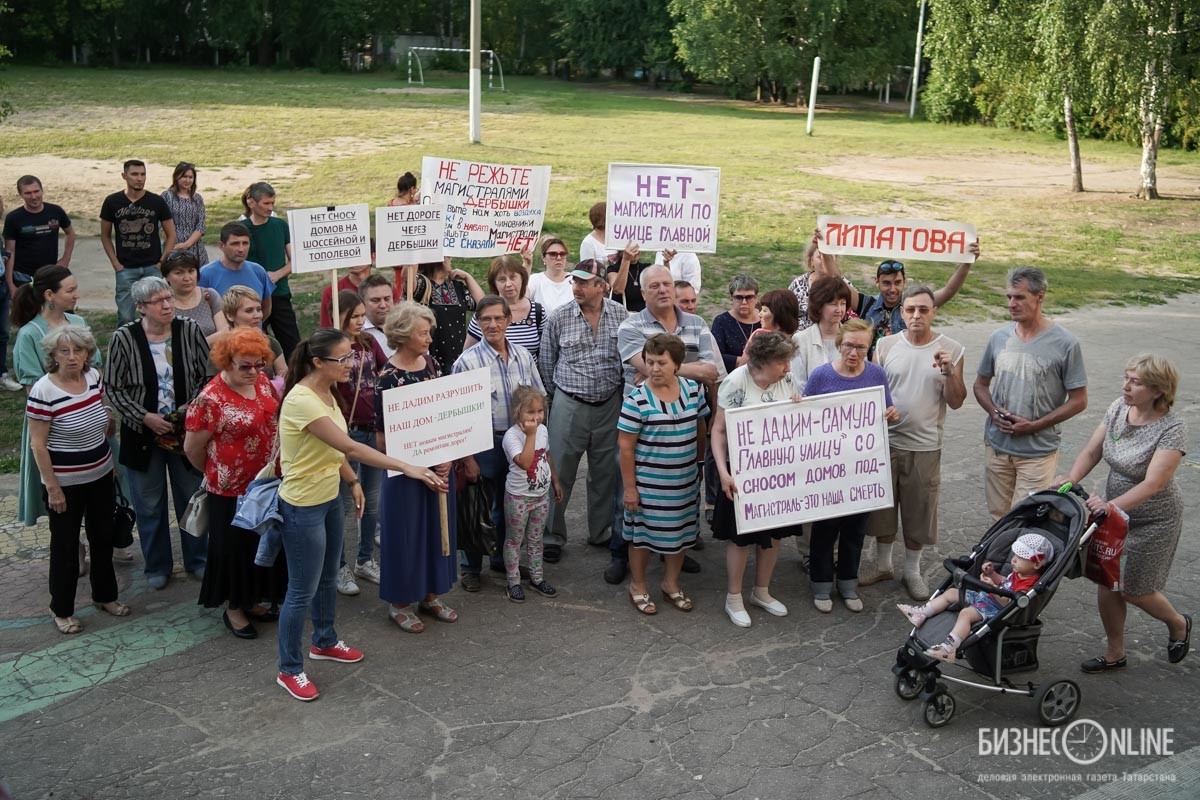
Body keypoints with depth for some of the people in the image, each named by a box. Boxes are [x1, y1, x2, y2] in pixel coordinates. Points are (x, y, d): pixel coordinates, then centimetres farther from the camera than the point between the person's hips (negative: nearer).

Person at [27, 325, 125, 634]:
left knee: (103, 537, 19)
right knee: (65, 545, 7)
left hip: (101, 475, 6)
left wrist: (111, 457, 15)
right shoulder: (43, 391, -21)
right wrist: (52, 487, -16)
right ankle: (61, 609, 25)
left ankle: (105, 595, 38)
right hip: (65, 483, -6)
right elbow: (37, 444, -17)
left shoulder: (94, 376, -3)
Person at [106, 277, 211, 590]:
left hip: (186, 428, 1)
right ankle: (157, 566, 31)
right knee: (149, 503, 12)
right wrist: (145, 417, -16)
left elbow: (207, 375, 0)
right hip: (143, 432, -1)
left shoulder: (189, 330, -10)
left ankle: (197, 559, 34)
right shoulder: (124, 338, -13)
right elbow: (114, 389, -7)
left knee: (192, 497, 15)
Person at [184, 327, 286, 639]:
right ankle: (233, 608, 27)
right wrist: (215, 473, 4)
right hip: (232, 490, -7)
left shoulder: (262, 381, -1)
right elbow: (192, 448, -12)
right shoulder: (211, 399, -21)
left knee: (264, 544, 18)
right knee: (235, 548, 8)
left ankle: (251, 601, 36)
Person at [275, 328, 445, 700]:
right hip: (303, 506, -9)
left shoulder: (326, 392, 2)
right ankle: (289, 669, 18)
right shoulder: (301, 401, -28)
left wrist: (352, 481, 9)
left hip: (329, 499, 9)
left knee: (328, 577, 23)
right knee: (303, 591, 2)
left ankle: (324, 642, 44)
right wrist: (407, 468, -32)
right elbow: (350, 448, -32)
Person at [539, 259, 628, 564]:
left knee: (606, 473, 13)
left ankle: (602, 531, 30)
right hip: (569, 405, -2)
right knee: (559, 472, 2)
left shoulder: (620, 315, -1)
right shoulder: (559, 317, -5)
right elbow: (546, 362, 5)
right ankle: (552, 536, 16)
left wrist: (621, 393, 9)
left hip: (610, 405, 2)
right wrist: (556, 396, 9)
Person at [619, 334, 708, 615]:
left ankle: (671, 584, 38)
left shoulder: (693, 389, -3)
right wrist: (629, 487, -12)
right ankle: (638, 586, 31)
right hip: (648, 483, -5)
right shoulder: (637, 399, -17)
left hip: (685, 482, 5)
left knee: (680, 531, 17)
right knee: (643, 533, 10)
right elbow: (626, 447, -13)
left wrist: (699, 463, 16)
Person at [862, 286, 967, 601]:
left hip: (925, 446, -1)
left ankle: (912, 570, 26)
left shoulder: (951, 350, -3)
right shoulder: (885, 345, 0)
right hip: (885, 441, 1)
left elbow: (956, 402, -3)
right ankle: (883, 565, 30)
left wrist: (949, 372, -19)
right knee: (882, 506, 12)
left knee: (919, 511, 9)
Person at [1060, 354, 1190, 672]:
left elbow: (1153, 483, -32)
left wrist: (1112, 506, -44)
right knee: (1107, 584, 7)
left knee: (1135, 591, 8)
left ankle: (1178, 624, 40)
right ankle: (1114, 654, 25)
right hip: (1114, 511, 5)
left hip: (1153, 520, -5)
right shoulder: (1118, 408, -6)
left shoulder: (1172, 429, -24)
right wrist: (1071, 480, -20)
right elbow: (1092, 450, -2)